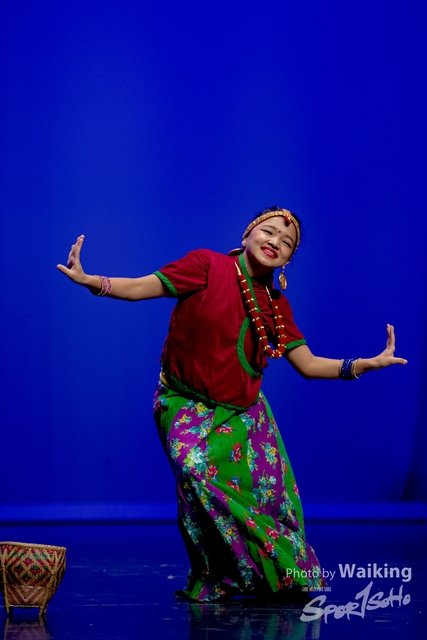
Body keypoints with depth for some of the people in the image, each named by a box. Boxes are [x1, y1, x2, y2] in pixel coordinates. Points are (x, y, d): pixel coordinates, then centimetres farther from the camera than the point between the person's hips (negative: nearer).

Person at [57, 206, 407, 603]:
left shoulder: (277, 306, 7)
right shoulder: (208, 266, -8)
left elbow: (308, 364, 6)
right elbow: (139, 288, -12)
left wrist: (367, 364, -5)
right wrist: (90, 281, -29)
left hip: (242, 411, 5)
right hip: (187, 403, -5)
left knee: (266, 489, -5)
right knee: (197, 468, -27)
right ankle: (213, 581, -13)